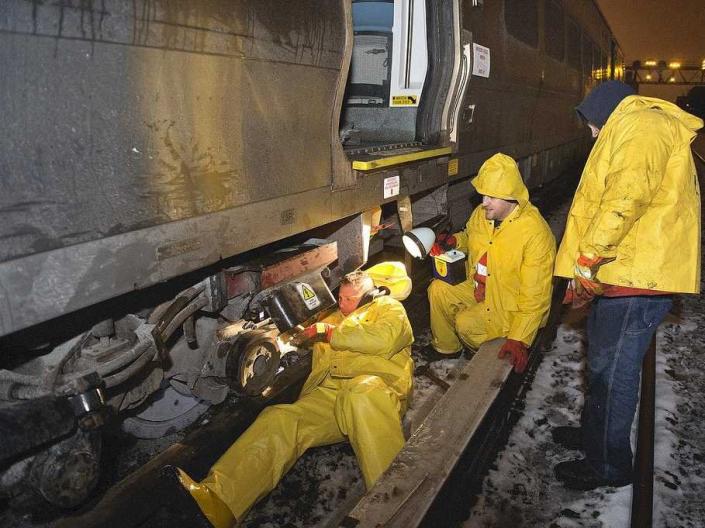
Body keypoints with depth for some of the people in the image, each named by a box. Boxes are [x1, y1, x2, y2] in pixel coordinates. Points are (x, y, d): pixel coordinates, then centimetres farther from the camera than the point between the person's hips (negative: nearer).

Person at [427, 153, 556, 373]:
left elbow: (535, 296, -27)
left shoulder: (536, 233, -28)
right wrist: (455, 241, -5)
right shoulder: (481, 214, -6)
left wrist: (518, 339, -31)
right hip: (479, 290, 7)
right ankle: (447, 349, 8)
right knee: (438, 289, -10)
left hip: (513, 307, -7)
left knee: (465, 323, -23)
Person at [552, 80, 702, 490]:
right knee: (603, 362, 20)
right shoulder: (639, 130, 25)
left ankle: (608, 464, 15)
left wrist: (587, 260, -19)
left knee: (612, 370, 0)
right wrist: (591, 269, 21)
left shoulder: (640, 124, -9)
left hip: (637, 276, -10)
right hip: (625, 274, 10)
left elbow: (626, 196, -25)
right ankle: (593, 434, 36)